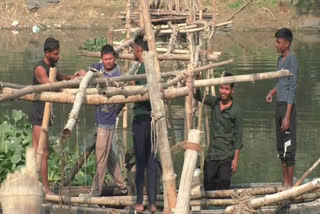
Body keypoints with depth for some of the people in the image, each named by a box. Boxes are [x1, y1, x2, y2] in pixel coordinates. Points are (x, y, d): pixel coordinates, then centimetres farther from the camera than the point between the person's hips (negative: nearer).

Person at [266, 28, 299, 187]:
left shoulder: (292, 61, -13)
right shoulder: (280, 59, 14)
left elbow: (292, 89, -17)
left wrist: (287, 116, -20)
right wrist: (272, 92, 8)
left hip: (287, 106, -9)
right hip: (279, 105, 9)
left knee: (289, 147, -7)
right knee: (281, 147, 13)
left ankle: (290, 185, -4)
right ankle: (285, 182, 21)